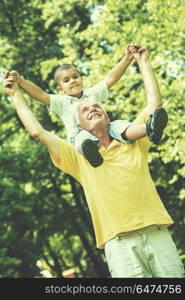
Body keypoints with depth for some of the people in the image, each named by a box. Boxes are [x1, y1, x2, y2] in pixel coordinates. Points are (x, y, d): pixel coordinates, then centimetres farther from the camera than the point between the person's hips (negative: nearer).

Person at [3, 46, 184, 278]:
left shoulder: (132, 143, 18)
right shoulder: (79, 157, 14)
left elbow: (154, 103, 18)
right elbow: (37, 131, 10)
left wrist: (143, 62, 25)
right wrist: (16, 94, 20)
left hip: (157, 234, 2)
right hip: (120, 243, -2)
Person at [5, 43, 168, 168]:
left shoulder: (93, 93, 27)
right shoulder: (62, 102, 20)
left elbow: (111, 79, 17)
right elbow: (40, 95, 6)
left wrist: (127, 59, 4)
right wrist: (20, 81, -9)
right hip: (80, 136, -2)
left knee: (117, 125, -30)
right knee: (82, 136, -38)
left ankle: (149, 130, -58)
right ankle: (89, 151, -74)